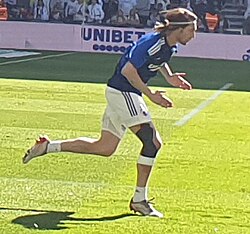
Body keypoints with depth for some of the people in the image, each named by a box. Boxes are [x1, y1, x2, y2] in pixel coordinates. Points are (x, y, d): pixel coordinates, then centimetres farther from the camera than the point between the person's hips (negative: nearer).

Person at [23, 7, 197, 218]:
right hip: (122, 92, -10)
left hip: (125, 94, 10)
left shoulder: (170, 46, 7)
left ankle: (48, 146, 19)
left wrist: (169, 76, 14)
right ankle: (139, 199, -8)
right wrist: (151, 95, -22)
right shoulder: (153, 42, -21)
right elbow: (128, 70, -24)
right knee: (152, 141, -15)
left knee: (105, 148, 12)